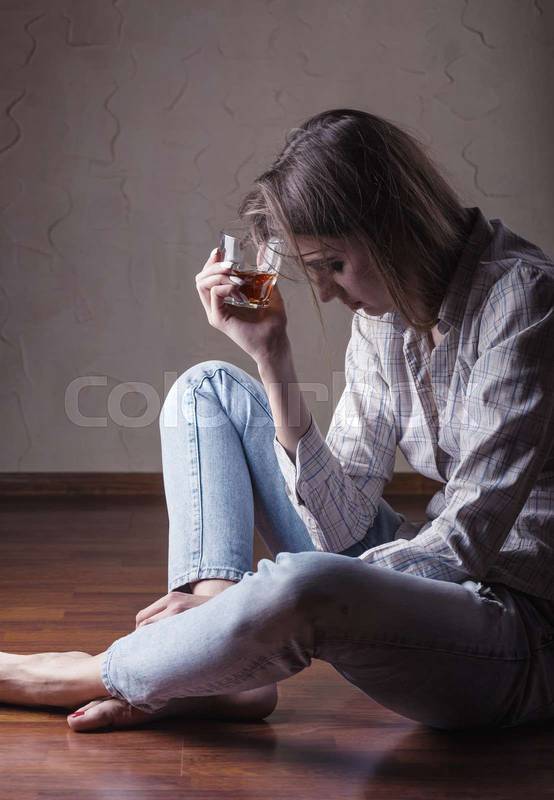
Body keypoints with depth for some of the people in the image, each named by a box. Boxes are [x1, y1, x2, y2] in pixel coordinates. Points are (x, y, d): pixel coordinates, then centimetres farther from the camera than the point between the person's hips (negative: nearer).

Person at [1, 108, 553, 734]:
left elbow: (470, 535, -21)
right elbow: (342, 529, -4)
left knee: (302, 588, -41)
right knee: (208, 389, 6)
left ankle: (94, 676, -10)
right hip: (429, 576, 8)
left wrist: (285, 595, -23)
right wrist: (271, 353, -11)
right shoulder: (382, 314, 4)